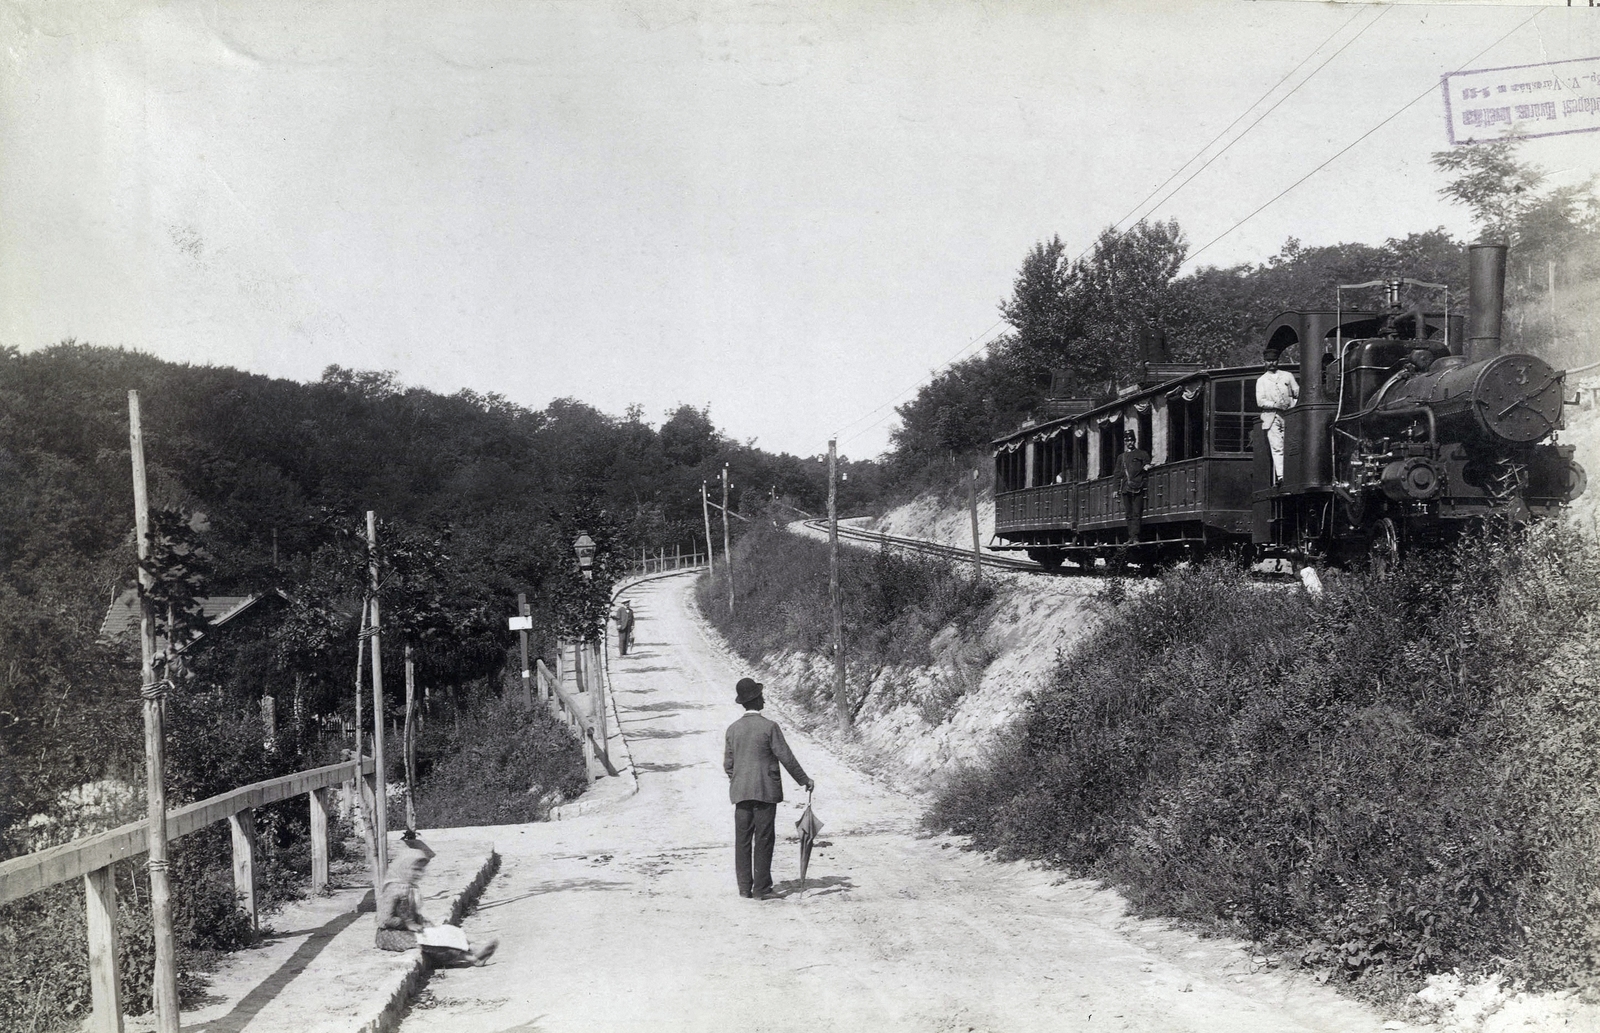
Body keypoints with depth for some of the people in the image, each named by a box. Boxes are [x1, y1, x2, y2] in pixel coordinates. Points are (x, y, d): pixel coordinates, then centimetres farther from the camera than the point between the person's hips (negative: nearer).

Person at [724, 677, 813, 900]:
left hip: (740, 792, 4)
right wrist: (804, 780, 1)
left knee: (742, 840, 8)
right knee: (763, 840, 1)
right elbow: (786, 757, -9)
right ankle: (761, 888, 4)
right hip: (766, 791, -4)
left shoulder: (732, 729, 4)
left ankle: (744, 887, 10)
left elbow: (728, 764, 9)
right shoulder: (769, 727, -10)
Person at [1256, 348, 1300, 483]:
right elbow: (1260, 401, 3)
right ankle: (1280, 476, -20)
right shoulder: (1261, 380, 14)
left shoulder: (1287, 376, 17)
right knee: (1276, 448, -13)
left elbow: (1298, 394, 14)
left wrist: (1293, 406, -6)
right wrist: (1276, 405, -11)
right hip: (1271, 418, -1)